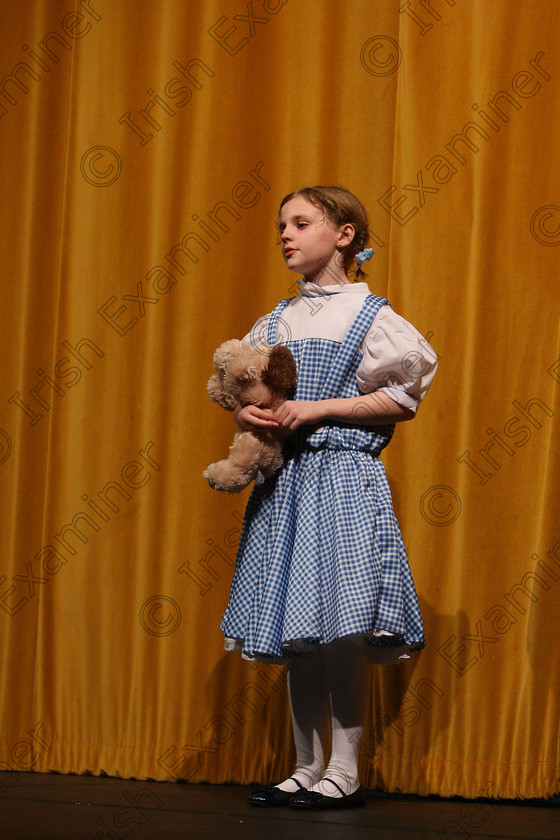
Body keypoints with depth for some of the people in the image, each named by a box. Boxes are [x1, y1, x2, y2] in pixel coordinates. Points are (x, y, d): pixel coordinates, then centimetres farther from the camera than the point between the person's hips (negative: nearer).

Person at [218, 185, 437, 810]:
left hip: (344, 479, -6)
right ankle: (307, 770, 12)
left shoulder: (370, 316, -1)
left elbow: (402, 399, -6)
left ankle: (344, 774, -2)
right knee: (296, 638, 6)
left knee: (343, 632, -9)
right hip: (284, 480, 6)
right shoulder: (277, 321, 15)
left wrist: (319, 408, -13)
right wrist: (246, 412, -2)